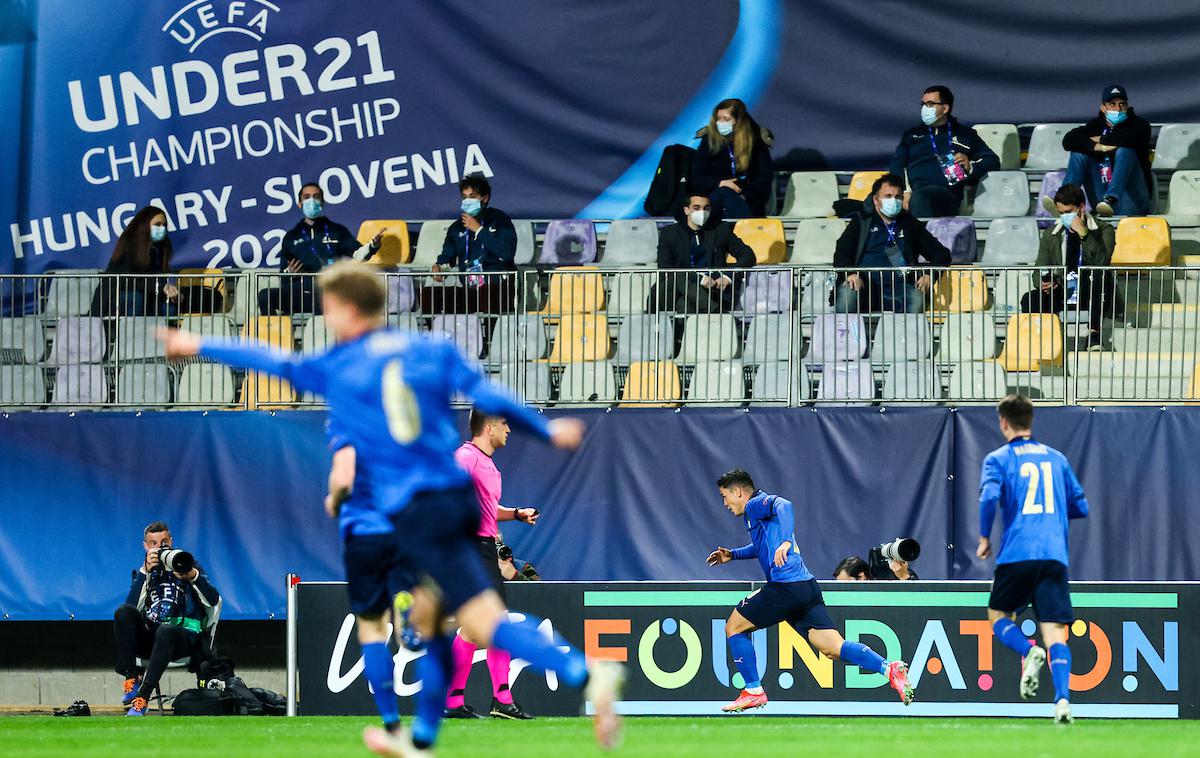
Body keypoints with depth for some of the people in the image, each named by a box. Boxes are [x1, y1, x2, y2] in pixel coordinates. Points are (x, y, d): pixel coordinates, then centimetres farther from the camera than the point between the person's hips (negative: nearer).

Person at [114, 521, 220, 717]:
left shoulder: (188, 566, 12)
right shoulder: (142, 573, 17)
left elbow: (213, 600, -2)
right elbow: (132, 605, -2)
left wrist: (194, 577, -20)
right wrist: (146, 571, -11)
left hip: (186, 637, -3)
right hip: (149, 636, 3)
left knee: (165, 632, -39)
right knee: (124, 612, -25)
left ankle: (143, 697, -46)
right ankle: (132, 677, -29)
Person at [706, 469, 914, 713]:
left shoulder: (756, 504, -1)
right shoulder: (757, 512, 27)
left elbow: (783, 505, -25)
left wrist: (785, 542, -38)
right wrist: (733, 555, 45)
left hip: (785, 586, -9)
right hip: (807, 587, 9)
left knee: (734, 627, 8)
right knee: (834, 648, -2)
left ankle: (753, 692, 8)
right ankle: (889, 669, -20)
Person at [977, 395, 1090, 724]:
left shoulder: (998, 459, 4)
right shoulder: (1056, 458, 16)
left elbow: (989, 497, -13)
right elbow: (1081, 507, 19)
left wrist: (984, 537, 1)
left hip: (1016, 555, -2)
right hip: (1055, 555, 3)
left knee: (998, 615, 18)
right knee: (1054, 631, -2)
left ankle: (1029, 652, -12)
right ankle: (1062, 697, -23)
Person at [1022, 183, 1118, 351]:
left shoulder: (1103, 230, 0)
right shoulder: (1051, 234, 12)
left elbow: (1101, 262, -17)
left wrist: (1083, 233, -22)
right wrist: (1042, 283, -10)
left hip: (1092, 293, -2)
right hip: (1062, 293, 2)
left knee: (1100, 274, -37)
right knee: (1029, 300, -27)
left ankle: (1094, 332, -34)